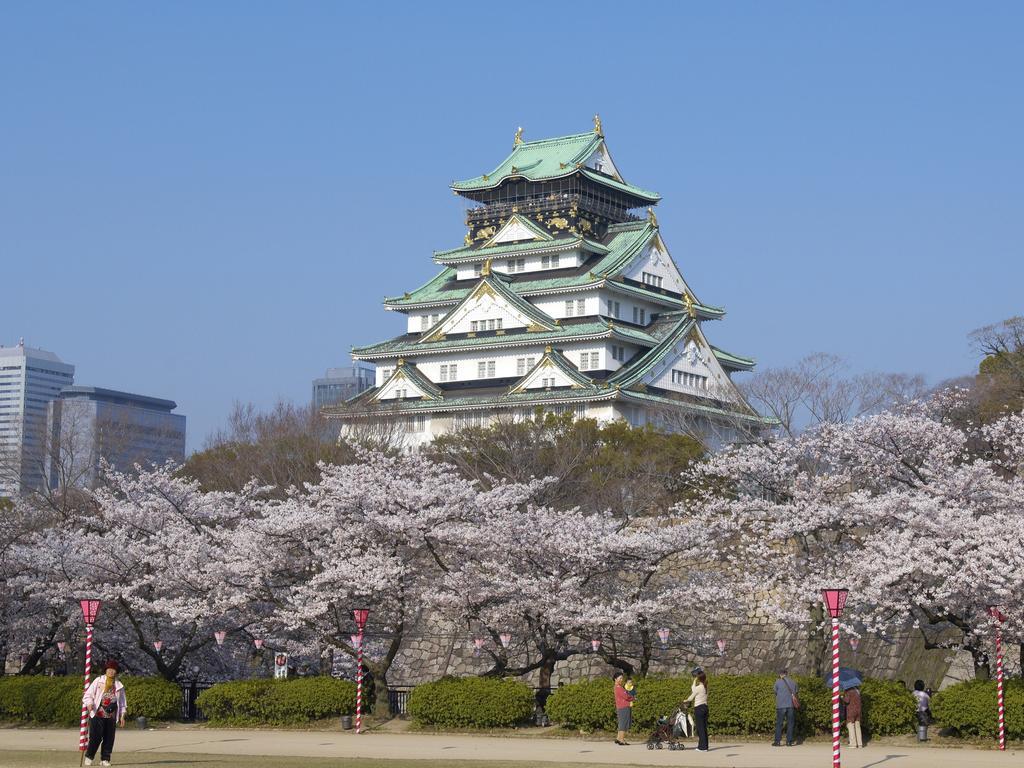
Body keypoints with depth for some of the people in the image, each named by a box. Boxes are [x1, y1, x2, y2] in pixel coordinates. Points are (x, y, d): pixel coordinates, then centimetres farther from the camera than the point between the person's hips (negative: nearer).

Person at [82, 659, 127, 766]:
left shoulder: (119, 685, 14)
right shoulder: (98, 681, 5)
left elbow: (122, 701, 19)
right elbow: (88, 694, 2)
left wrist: (122, 715, 12)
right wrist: (89, 703, -17)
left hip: (112, 716, 3)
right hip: (98, 714, -3)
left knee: (109, 738, 2)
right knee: (96, 736, -10)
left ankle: (105, 759, 11)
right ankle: (89, 756, 6)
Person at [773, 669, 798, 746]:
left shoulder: (778, 682, -1)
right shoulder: (793, 682, 8)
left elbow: (776, 693, 7)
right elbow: (795, 693, 12)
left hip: (781, 705, -2)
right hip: (791, 705, 2)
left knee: (779, 724, 2)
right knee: (790, 724, 7)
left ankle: (777, 741, 0)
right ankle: (789, 741, 4)